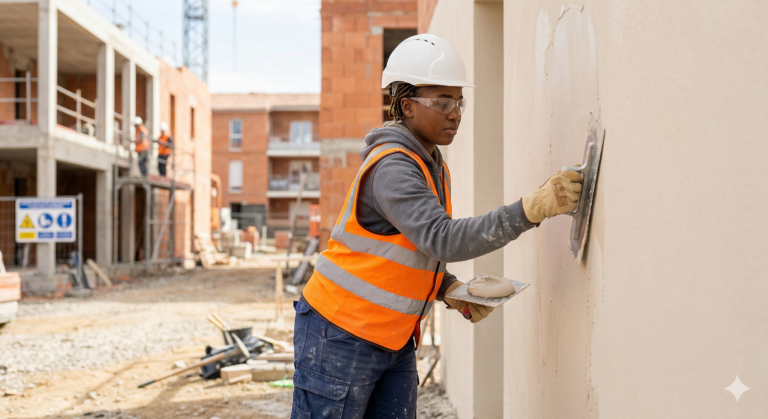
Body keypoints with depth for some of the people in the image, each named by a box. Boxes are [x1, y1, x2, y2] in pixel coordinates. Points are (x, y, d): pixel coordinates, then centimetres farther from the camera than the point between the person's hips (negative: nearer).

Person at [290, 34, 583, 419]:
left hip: (393, 340, 9)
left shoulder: (433, 166, 10)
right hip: (341, 334, -9)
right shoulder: (391, 167, -21)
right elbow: (444, 240, -35)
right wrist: (532, 208, -43)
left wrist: (452, 291, 0)